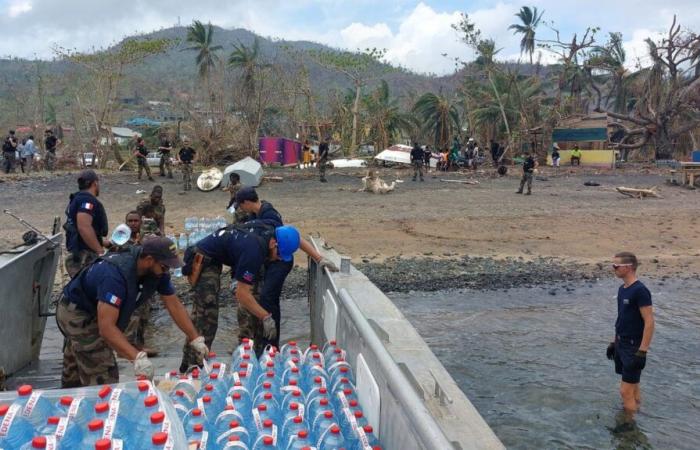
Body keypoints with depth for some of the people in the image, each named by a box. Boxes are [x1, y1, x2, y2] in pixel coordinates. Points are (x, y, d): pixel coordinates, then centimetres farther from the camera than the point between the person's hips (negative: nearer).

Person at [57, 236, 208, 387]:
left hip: (91, 311, 8)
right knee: (103, 379, -13)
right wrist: (137, 357, -53)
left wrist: (195, 339, -14)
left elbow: (174, 305, -9)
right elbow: (106, 327, -45)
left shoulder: (156, 271, -17)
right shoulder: (116, 274, -40)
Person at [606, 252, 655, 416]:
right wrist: (614, 342, 19)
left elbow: (649, 322, -20)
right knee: (633, 388, 17)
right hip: (622, 345, 8)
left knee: (626, 391, -5)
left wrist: (642, 351, -21)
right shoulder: (622, 289, 8)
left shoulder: (640, 291, -19)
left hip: (634, 347, -8)